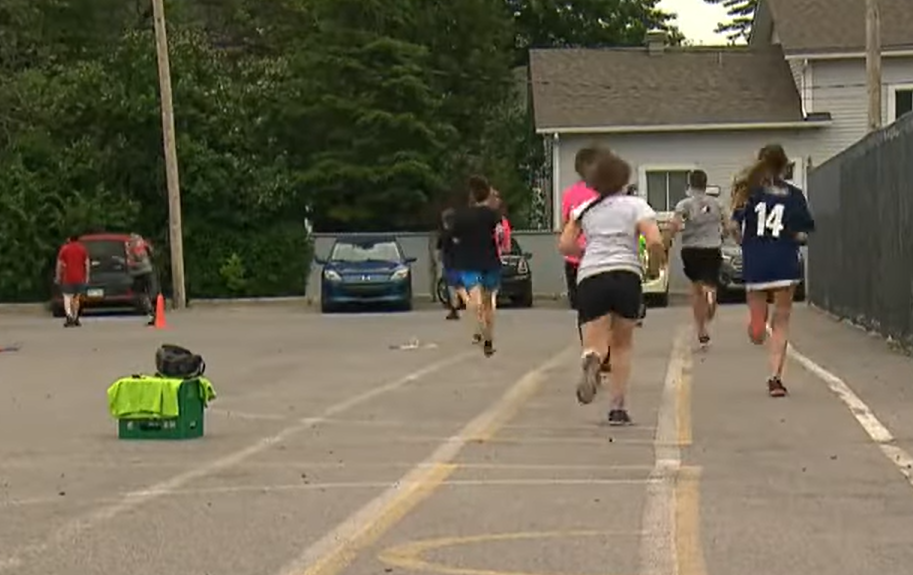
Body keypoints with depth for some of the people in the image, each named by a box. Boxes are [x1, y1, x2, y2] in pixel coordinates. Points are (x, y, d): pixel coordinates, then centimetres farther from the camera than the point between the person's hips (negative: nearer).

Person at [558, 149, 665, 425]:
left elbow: (565, 245, 10)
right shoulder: (636, 205, 9)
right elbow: (655, 242, -5)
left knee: (595, 346, -1)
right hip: (627, 275, -1)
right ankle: (618, 406, 10)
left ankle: (591, 360, -39)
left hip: (590, 276, 1)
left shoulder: (585, 209, 16)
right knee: (622, 344, 17)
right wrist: (654, 268, 13)